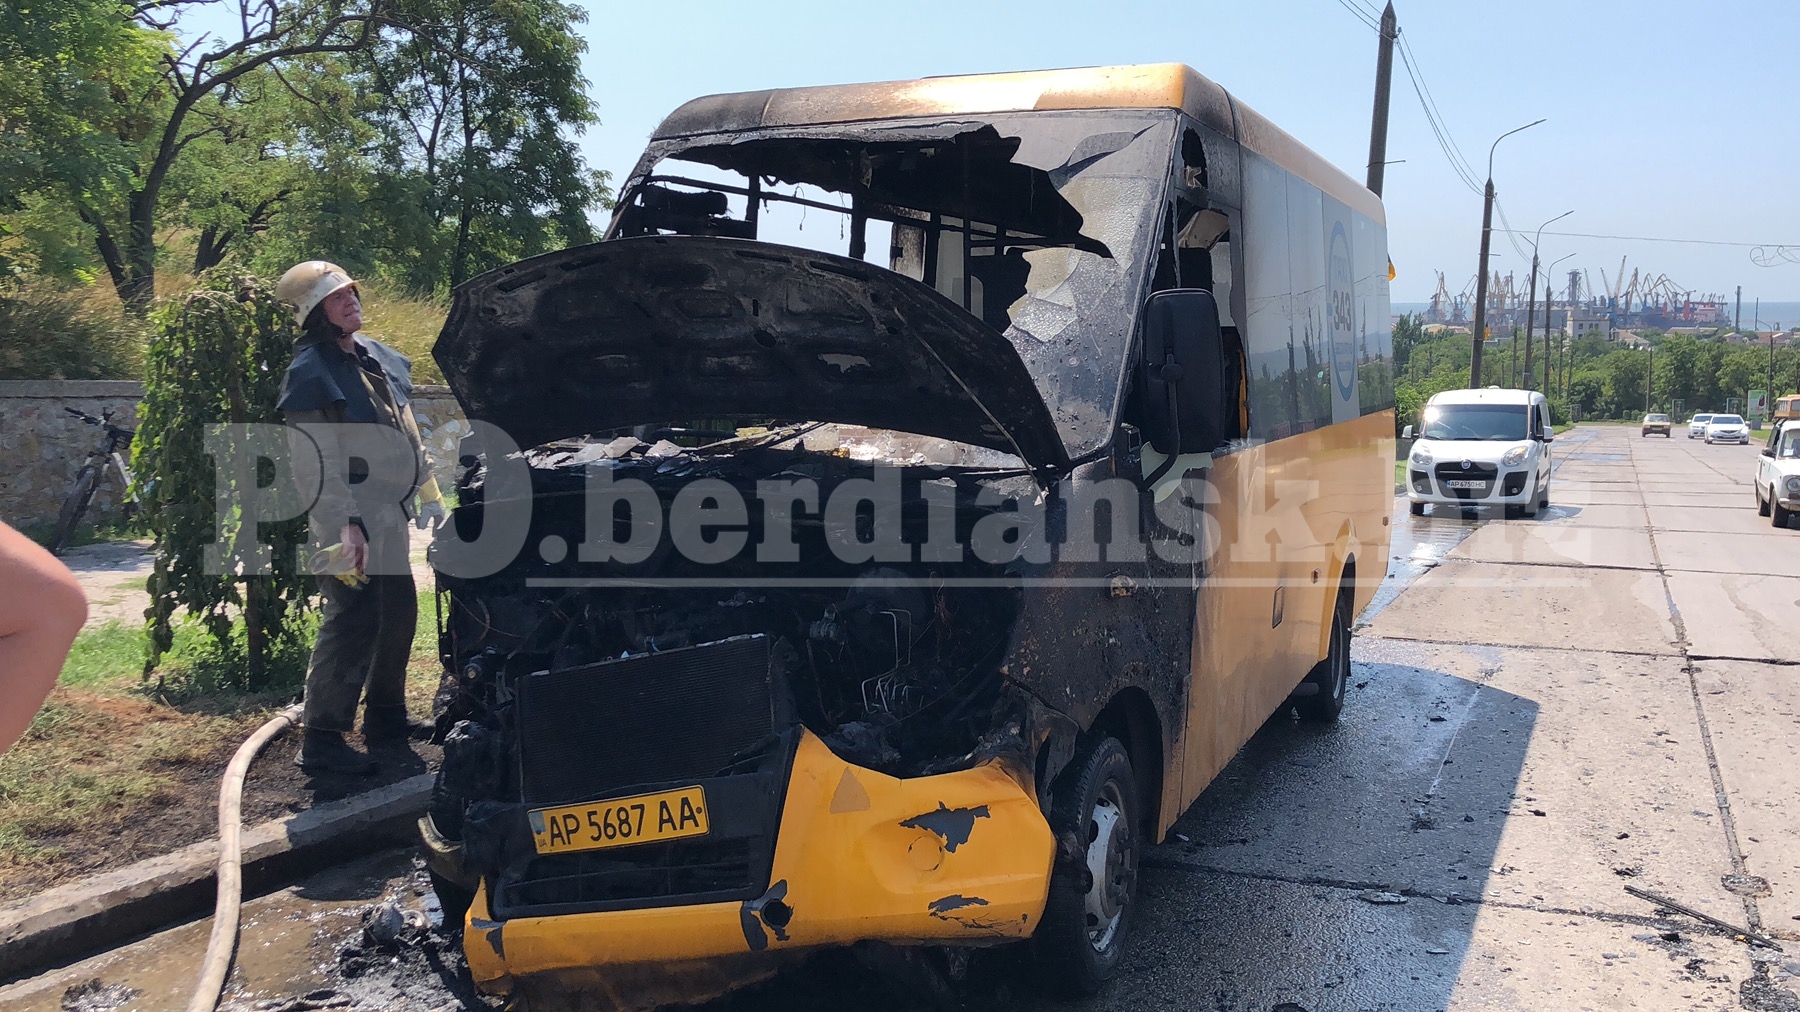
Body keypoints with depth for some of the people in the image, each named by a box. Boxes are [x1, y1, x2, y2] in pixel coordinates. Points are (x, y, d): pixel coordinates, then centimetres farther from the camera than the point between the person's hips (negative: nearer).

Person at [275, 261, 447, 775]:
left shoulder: (376, 356, 13)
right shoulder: (310, 372, -14)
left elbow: (407, 431, 21)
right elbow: (317, 463, -19)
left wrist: (428, 492, 18)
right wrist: (344, 526, -25)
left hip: (389, 512, 9)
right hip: (352, 519, -9)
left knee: (399, 612, 15)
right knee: (353, 622, -9)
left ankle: (386, 716, 30)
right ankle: (321, 742, -1)